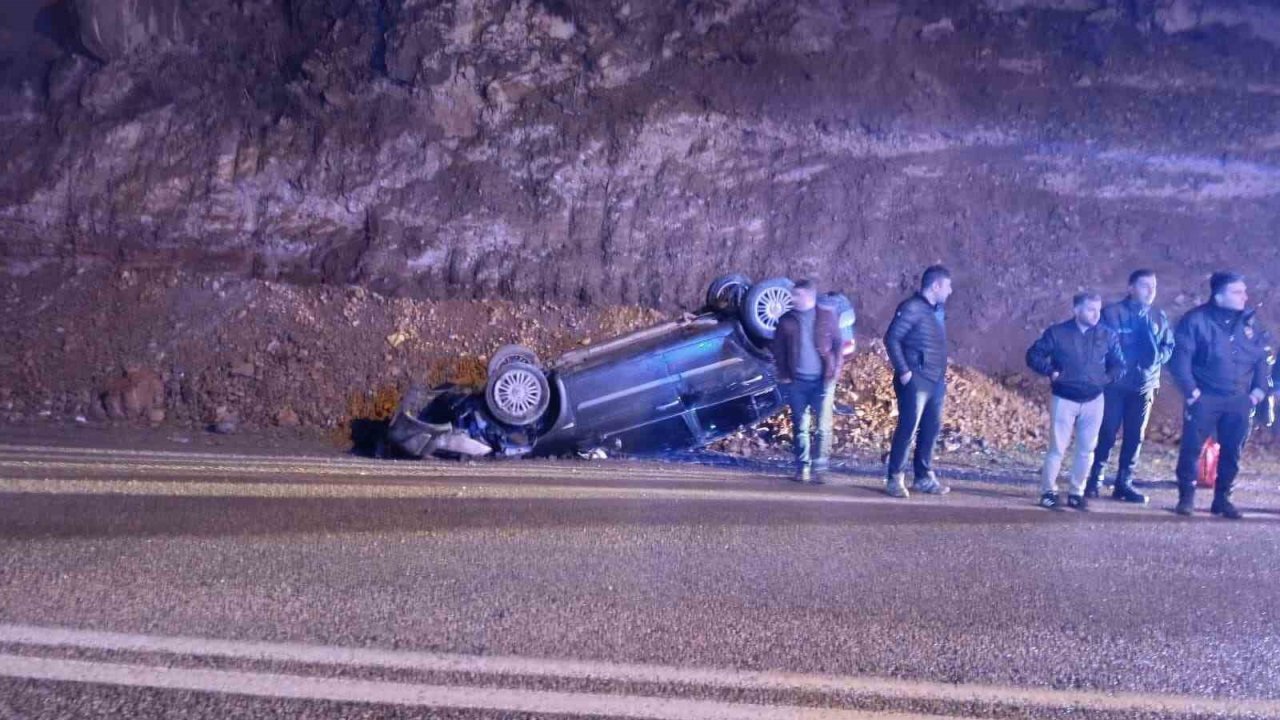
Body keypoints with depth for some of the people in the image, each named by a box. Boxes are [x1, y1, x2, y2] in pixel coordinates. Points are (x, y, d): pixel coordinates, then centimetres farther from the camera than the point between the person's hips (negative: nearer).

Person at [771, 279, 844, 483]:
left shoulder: (827, 315, 1)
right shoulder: (786, 320, 4)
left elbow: (837, 344, 3)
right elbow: (778, 350, 8)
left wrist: (835, 372, -5)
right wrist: (784, 376, 0)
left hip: (822, 380, -2)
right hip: (797, 381, 2)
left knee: (823, 427, -5)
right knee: (799, 427, 6)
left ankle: (819, 468, -1)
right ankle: (802, 467, 13)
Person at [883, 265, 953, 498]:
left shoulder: (938, 310, 14)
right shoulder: (912, 308, -12)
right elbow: (891, 338, -16)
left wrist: (942, 374, 11)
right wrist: (903, 371, -17)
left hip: (936, 381, 8)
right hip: (916, 380, -8)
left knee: (931, 429, 10)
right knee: (908, 428, -6)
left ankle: (924, 477, 19)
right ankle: (895, 478, 1)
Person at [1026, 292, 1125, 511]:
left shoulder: (1107, 335, 2)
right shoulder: (1057, 333, -5)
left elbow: (1119, 365, 12)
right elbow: (1033, 355, -1)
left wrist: (1107, 378, -4)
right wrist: (1051, 372, -12)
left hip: (1093, 401, 3)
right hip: (1064, 400, -3)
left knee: (1086, 449, 6)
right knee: (1057, 448, -3)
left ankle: (1076, 492, 17)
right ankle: (1048, 491, 8)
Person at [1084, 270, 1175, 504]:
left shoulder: (1159, 317, 10)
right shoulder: (1112, 313, -5)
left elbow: (1169, 346, 12)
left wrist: (1158, 357, -7)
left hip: (1145, 385, 5)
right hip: (1114, 384, -4)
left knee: (1135, 437, 7)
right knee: (1106, 434, -4)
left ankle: (1124, 484, 15)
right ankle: (1094, 481, 5)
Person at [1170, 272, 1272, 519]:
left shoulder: (1249, 323, 9)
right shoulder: (1196, 320, -7)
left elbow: (1263, 357, 14)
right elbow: (1180, 357, -10)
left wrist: (1259, 390, 4)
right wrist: (1191, 391, -13)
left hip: (1239, 401, 5)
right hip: (1204, 399, -4)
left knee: (1232, 452, 7)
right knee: (1191, 448, -4)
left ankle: (1222, 499, 18)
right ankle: (1186, 497, 8)